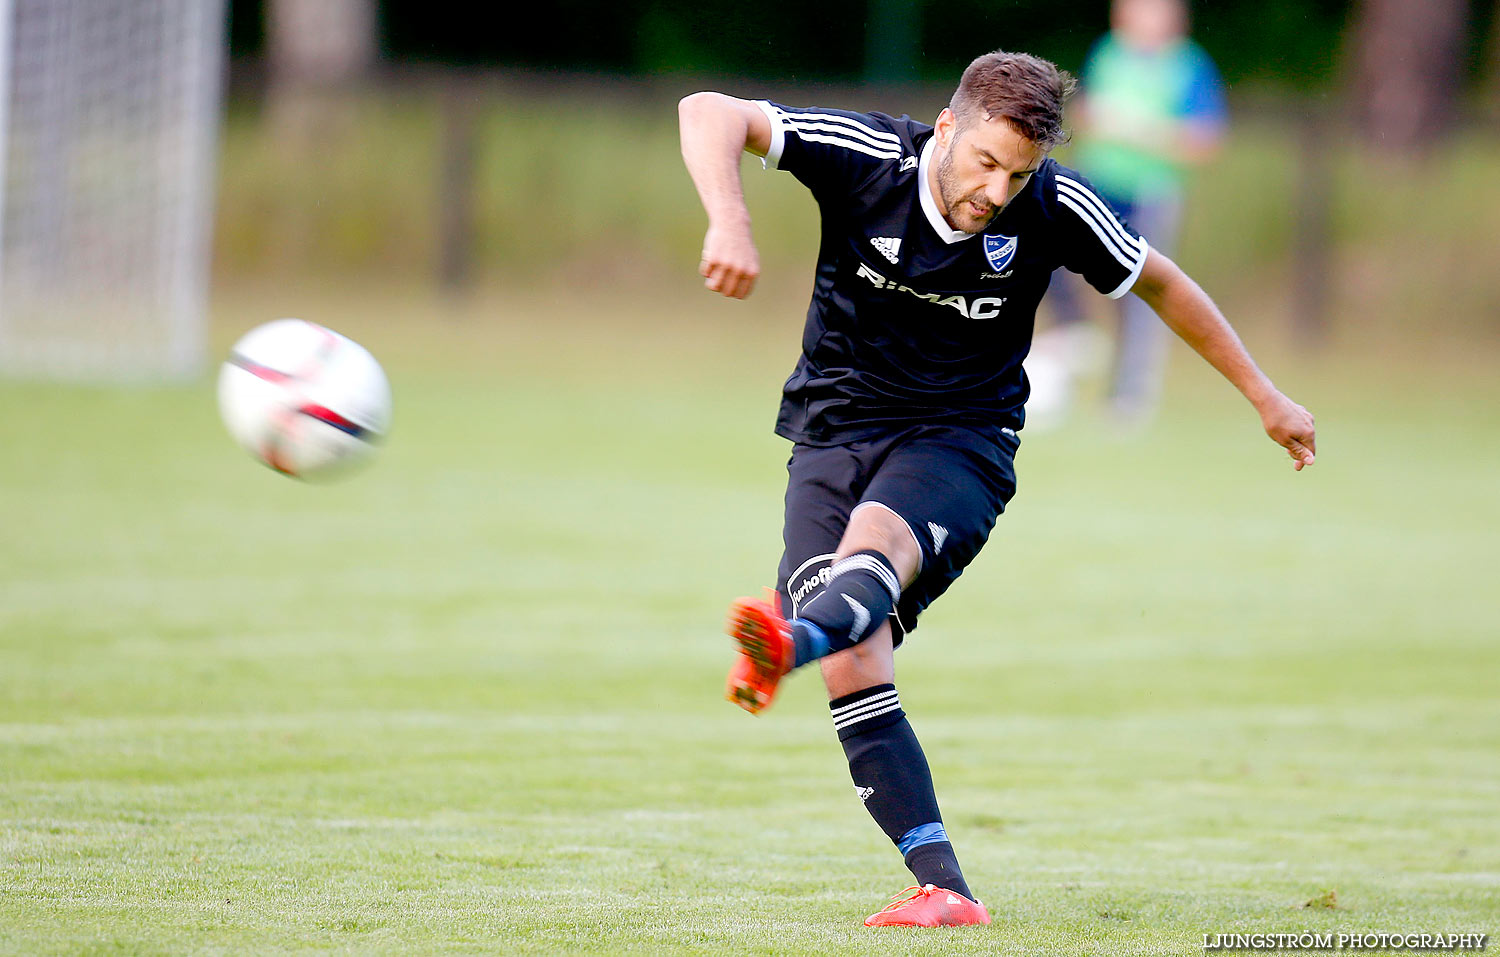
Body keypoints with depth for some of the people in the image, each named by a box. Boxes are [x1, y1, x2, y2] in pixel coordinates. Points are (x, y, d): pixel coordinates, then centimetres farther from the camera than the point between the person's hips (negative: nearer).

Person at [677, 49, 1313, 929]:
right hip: (835, 431, 1)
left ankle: (792, 642, -69)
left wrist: (1265, 398, 15)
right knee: (853, 665, -19)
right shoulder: (868, 157, -13)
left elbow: (1161, 284, 9)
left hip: (961, 438, -1)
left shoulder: (1054, 209, -9)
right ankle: (944, 888, -22)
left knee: (877, 532, -37)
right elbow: (709, 114, -20)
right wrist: (730, 222, -39)